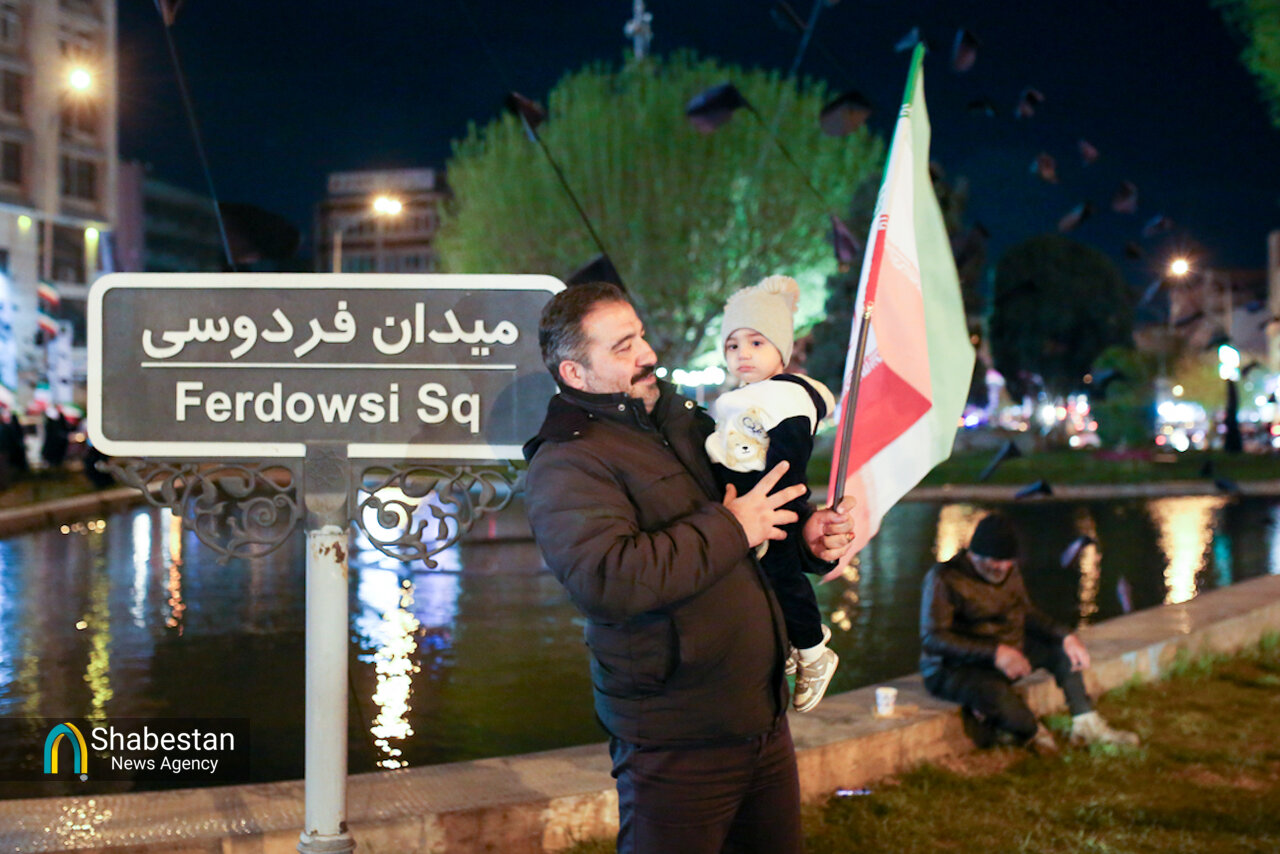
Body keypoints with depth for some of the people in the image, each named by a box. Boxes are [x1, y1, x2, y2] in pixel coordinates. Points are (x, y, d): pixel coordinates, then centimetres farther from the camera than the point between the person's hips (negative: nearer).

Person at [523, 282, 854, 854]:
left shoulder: (686, 421, 13)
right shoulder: (564, 465, -14)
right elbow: (608, 580, -31)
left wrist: (806, 535, 4)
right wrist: (730, 527, -20)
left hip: (765, 719, 8)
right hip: (676, 746, -8)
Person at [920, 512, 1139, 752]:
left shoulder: (1008, 571, 5)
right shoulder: (944, 578, -20)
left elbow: (1027, 613, 17)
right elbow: (932, 638, -27)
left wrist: (1066, 636, -2)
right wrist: (996, 653, -35)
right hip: (954, 669, -9)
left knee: (1060, 649, 6)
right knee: (996, 692, -37)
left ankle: (1086, 725, 9)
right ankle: (1033, 733, -6)